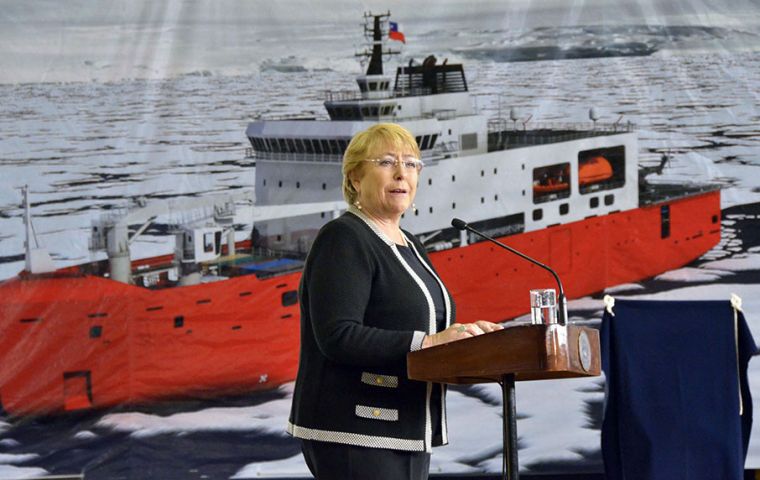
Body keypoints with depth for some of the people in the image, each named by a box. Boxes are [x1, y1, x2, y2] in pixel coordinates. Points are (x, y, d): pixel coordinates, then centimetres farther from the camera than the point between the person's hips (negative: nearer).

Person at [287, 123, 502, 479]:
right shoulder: (343, 240, -9)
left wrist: (465, 336, 4)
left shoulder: (409, 246, 19)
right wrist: (427, 342, -25)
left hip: (405, 433, 9)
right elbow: (337, 336, -20)